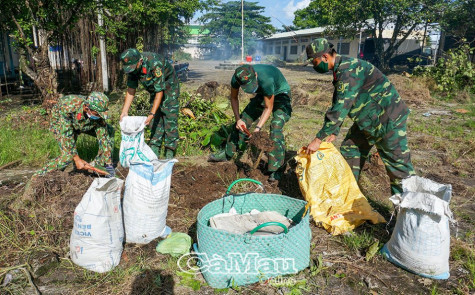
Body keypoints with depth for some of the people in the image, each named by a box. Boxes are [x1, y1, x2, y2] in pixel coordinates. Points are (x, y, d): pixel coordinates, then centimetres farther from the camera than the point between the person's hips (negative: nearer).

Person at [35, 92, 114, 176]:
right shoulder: (68, 106, -42)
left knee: (108, 131, -13)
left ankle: (107, 164, 0)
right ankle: (41, 174, -4)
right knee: (68, 156, -24)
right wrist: (77, 159, -32)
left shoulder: (98, 113, -32)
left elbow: (103, 138, -25)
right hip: (61, 124, -4)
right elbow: (66, 135, -35)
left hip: (84, 124, 4)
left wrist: (104, 162, -25)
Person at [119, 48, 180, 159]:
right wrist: (124, 111, -14)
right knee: (156, 121, 1)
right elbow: (131, 89, -8)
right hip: (154, 90, 6)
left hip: (169, 89, -6)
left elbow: (159, 91, -32)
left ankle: (170, 153, -5)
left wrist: (152, 114, -35)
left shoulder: (155, 64, -36)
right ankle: (154, 152, 5)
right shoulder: (132, 66, -16)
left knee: (170, 120, -11)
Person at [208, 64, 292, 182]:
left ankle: (276, 169, -16)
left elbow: (268, 107, -30)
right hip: (263, 94, 6)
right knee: (242, 122, 3)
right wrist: (238, 119, -16)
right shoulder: (236, 78, -25)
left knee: (276, 129, -23)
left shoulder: (266, 80, -41)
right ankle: (227, 154, 19)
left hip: (280, 94, -5)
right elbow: (234, 98, -6)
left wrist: (258, 128, -36)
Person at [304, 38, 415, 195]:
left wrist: (318, 139, -26)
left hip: (388, 121, -10)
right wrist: (333, 132, 2)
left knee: (398, 167, -3)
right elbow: (337, 104, 10)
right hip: (367, 121, 10)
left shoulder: (348, 70, -25)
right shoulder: (340, 69, 7)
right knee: (349, 151, 14)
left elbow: (341, 108, -29)